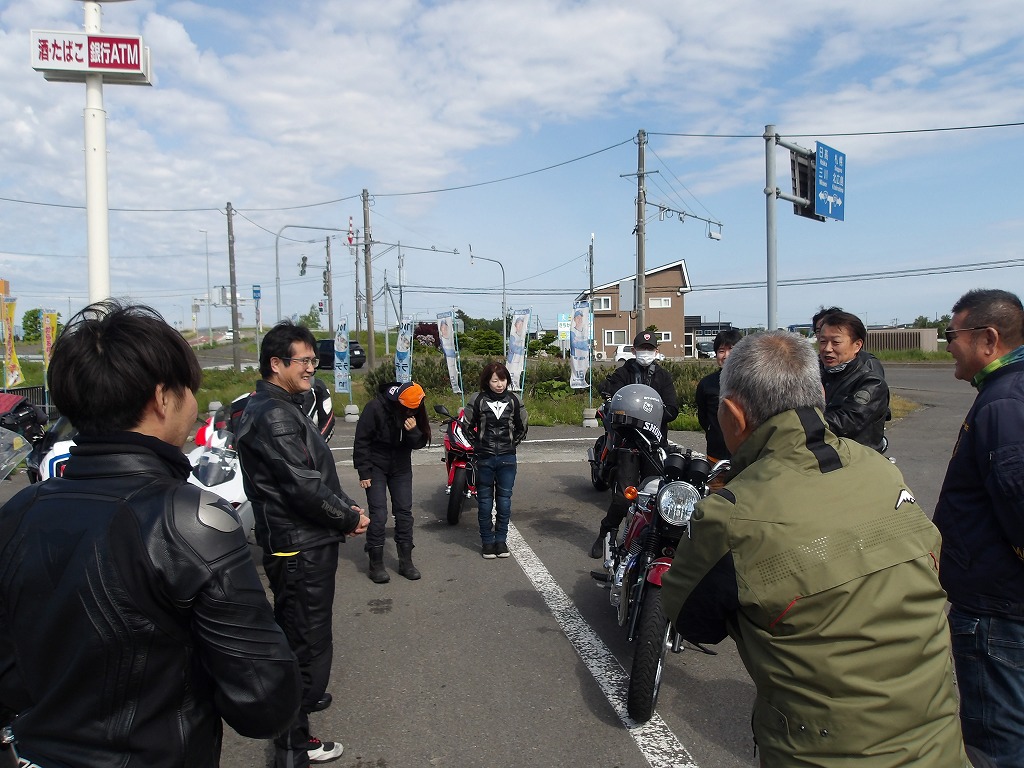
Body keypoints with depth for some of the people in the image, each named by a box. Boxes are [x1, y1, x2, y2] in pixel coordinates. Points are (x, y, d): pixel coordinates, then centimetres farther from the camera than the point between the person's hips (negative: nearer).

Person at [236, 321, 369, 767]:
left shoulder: (284, 408, 13)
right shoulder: (272, 416, -21)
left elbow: (317, 474, 16)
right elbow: (305, 487, -25)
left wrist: (345, 508, 4)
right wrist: (350, 518, -12)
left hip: (303, 545, 11)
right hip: (300, 549, -11)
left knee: (297, 636, 27)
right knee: (309, 645, -1)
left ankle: (300, 696, 47)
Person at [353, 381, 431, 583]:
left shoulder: (414, 411, -9)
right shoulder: (376, 407, -21)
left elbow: (420, 443, -4)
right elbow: (362, 441, -14)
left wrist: (414, 431, -26)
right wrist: (364, 472, -14)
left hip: (401, 467, 4)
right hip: (376, 466, -4)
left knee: (404, 513, 4)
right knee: (378, 515, -7)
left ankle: (406, 561, 14)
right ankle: (376, 564, 4)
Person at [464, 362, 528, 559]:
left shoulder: (513, 400, 1)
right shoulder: (478, 400, -5)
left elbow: (523, 426, 14)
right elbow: (466, 425, 4)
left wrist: (513, 443, 9)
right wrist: (478, 443, 4)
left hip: (507, 458, 1)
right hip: (484, 458, -1)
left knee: (504, 498, 5)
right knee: (485, 499, 6)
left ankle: (501, 539, 18)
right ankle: (487, 541, 17)